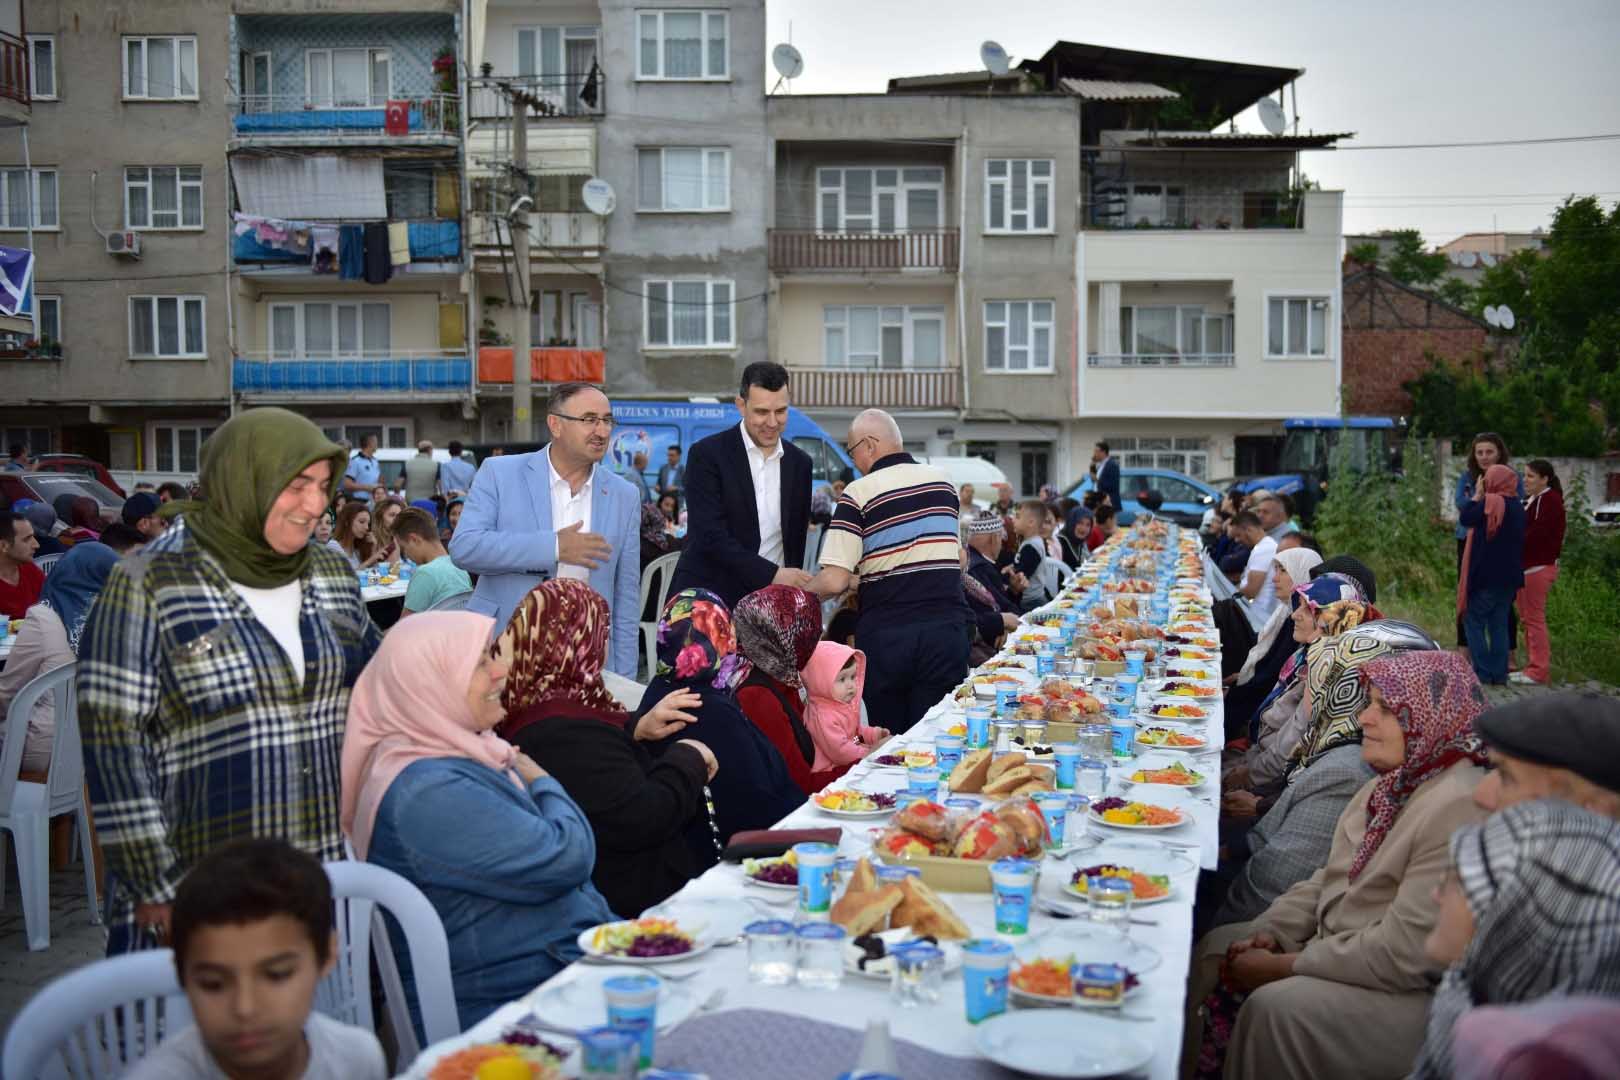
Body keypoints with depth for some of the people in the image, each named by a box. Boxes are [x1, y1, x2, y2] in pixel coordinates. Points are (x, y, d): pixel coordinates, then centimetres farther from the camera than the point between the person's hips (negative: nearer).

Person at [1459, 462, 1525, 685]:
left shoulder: (1489, 503, -15)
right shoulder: (1517, 507, 9)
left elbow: (1465, 518, -9)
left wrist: (1478, 494, 2)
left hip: (1486, 575, -7)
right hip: (1509, 576, 7)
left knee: (1474, 620, 2)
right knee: (1499, 624, 12)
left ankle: (1483, 673, -3)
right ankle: (1499, 673, 11)